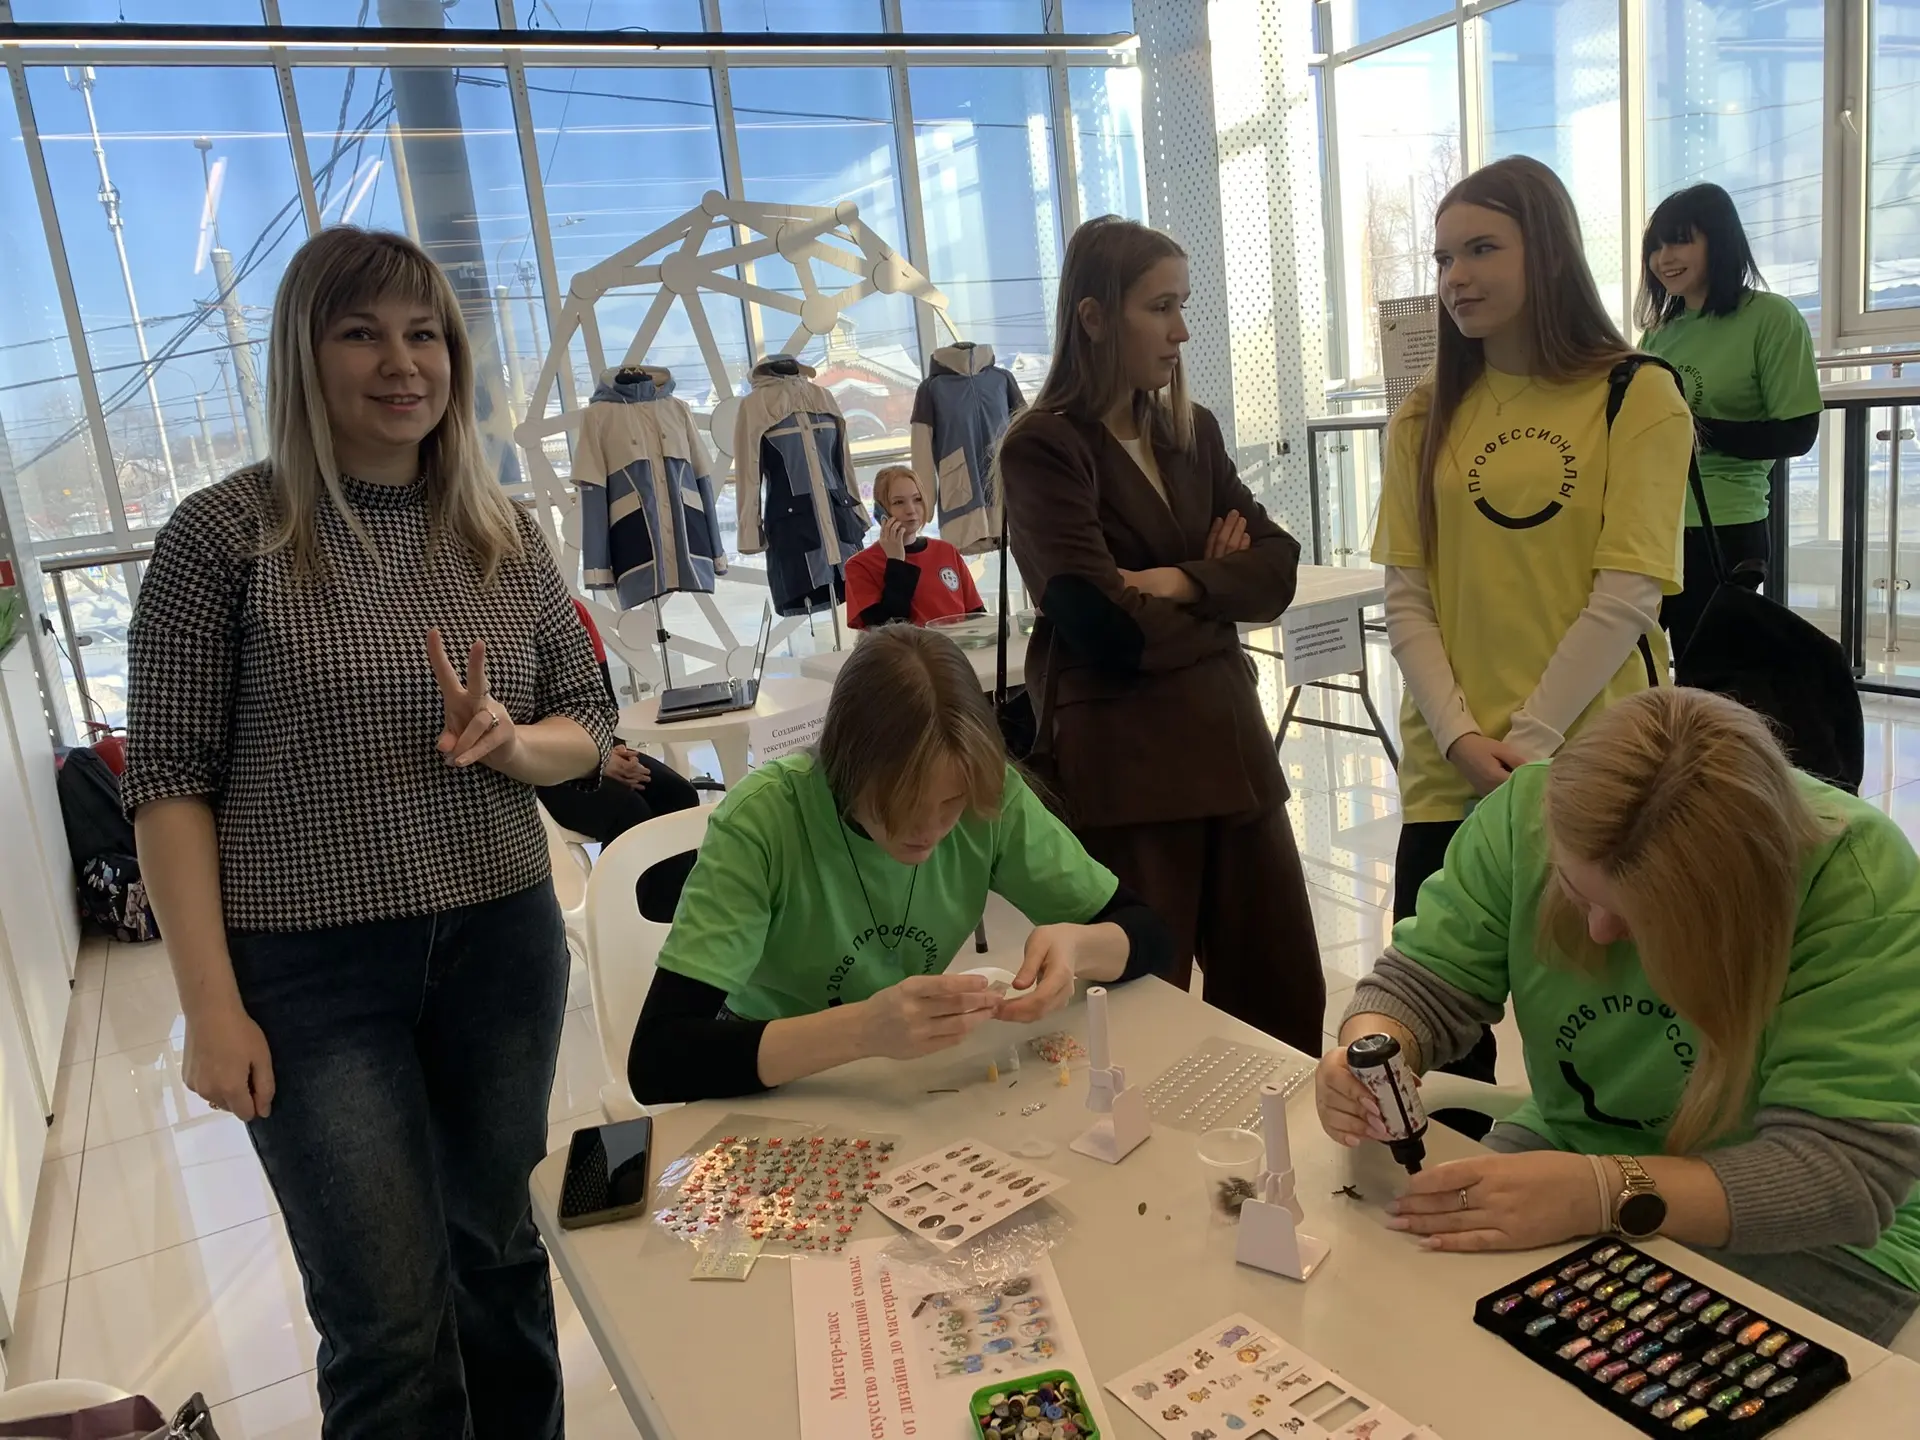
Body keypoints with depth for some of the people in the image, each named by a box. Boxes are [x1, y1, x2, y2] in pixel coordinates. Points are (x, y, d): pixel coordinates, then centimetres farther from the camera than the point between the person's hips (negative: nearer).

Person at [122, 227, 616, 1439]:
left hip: (502, 944, 4)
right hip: (308, 971, -3)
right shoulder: (224, 533, -7)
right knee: (389, 1321, 2)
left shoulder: (508, 538, 4)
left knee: (498, 1246, 19)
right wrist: (212, 1004, -11)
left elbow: (589, 726, 9)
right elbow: (169, 778, -7)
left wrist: (511, 742, -14)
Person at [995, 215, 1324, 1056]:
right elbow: (1109, 627, -17)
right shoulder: (1042, 447, -9)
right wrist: (1215, 586, 0)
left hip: (1226, 738, 7)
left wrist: (1172, 583, -12)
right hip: (1120, 760, -6)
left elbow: (1276, 568, 6)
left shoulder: (1191, 431, 13)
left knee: (1284, 999, 13)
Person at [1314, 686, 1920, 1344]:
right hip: (1572, 1152, 3)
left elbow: (1850, 1169, -30)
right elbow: (1427, 979, -7)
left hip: (1797, 1238, -2)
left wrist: (1601, 1193, -42)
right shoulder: (1531, 813, -17)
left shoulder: (1857, 878, -27)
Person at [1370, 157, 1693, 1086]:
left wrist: (1529, 740, -13)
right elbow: (1405, 596, 4)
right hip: (1449, 770, 3)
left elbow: (1626, 596, -8)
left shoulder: (1638, 396, -1)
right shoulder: (1426, 414, 10)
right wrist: (1459, 737, -8)